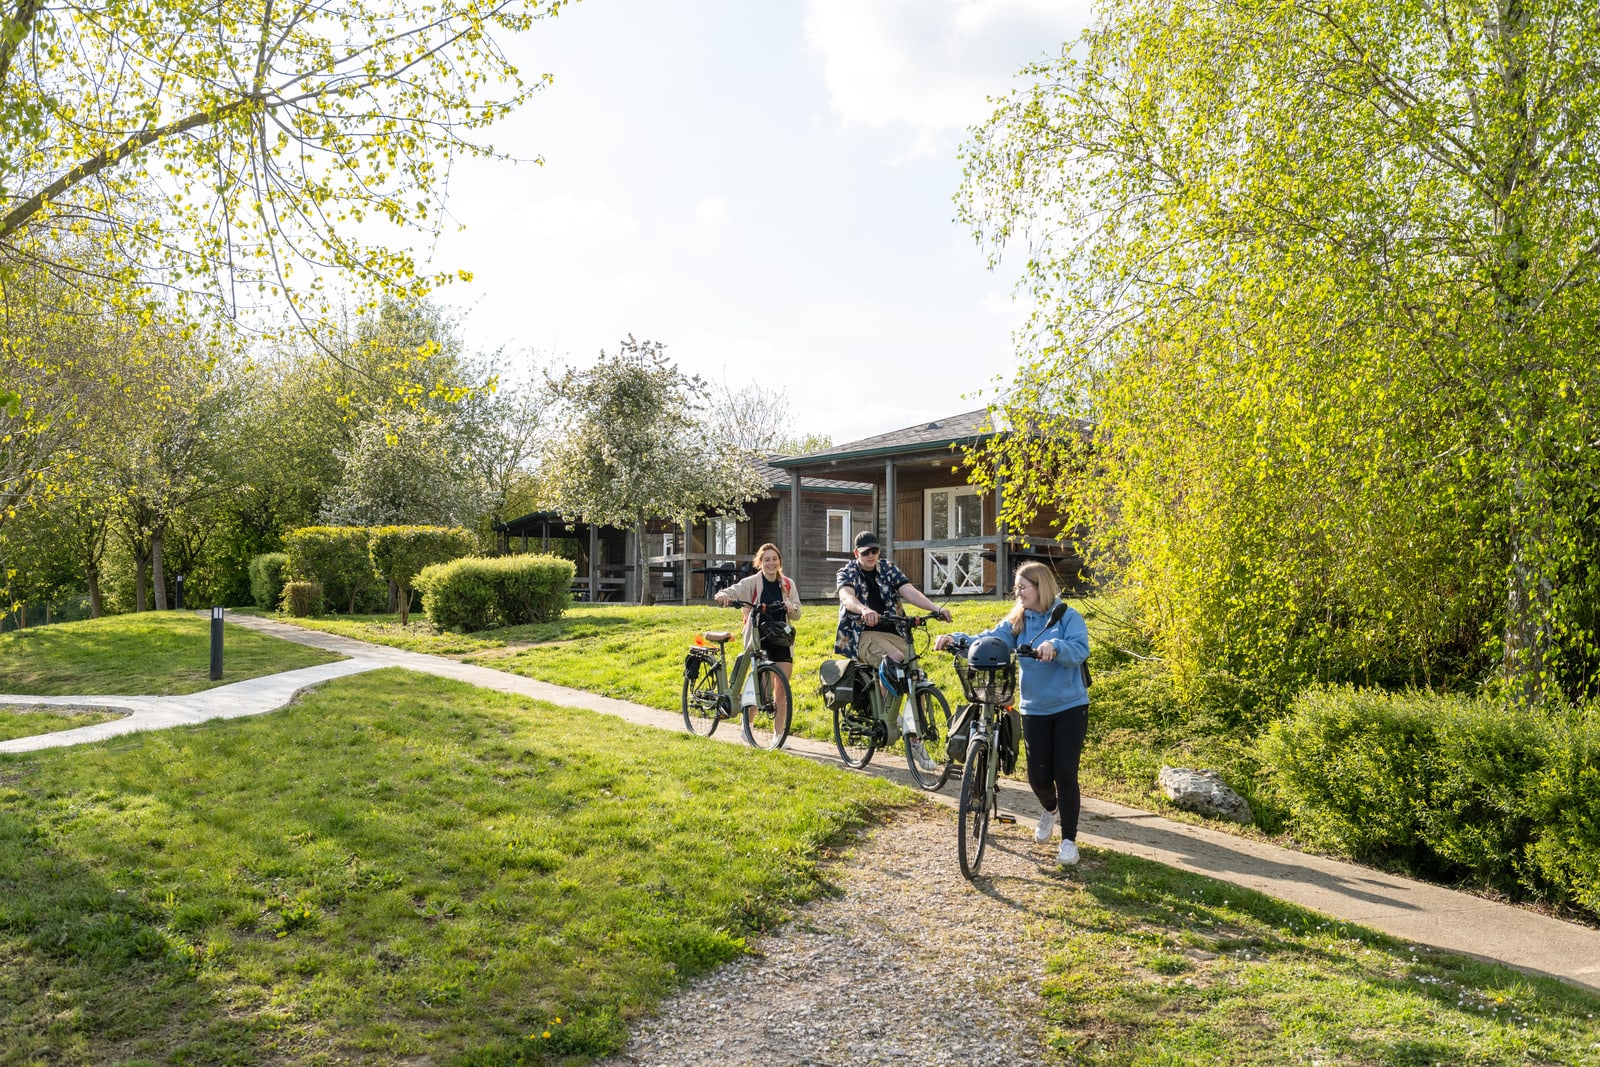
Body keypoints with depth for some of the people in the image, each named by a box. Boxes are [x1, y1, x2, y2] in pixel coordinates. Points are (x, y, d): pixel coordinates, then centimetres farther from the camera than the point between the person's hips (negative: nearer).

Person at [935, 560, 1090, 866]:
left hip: (1070, 708, -4)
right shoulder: (1017, 621, 4)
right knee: (1038, 776, 6)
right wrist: (957, 639, -25)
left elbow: (1080, 650, -22)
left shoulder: (1068, 617, -7)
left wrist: (1055, 646, -42)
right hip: (1034, 709, 4)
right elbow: (988, 641, -8)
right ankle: (1051, 809, 41)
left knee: (1065, 773, -5)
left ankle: (1069, 840, 10)